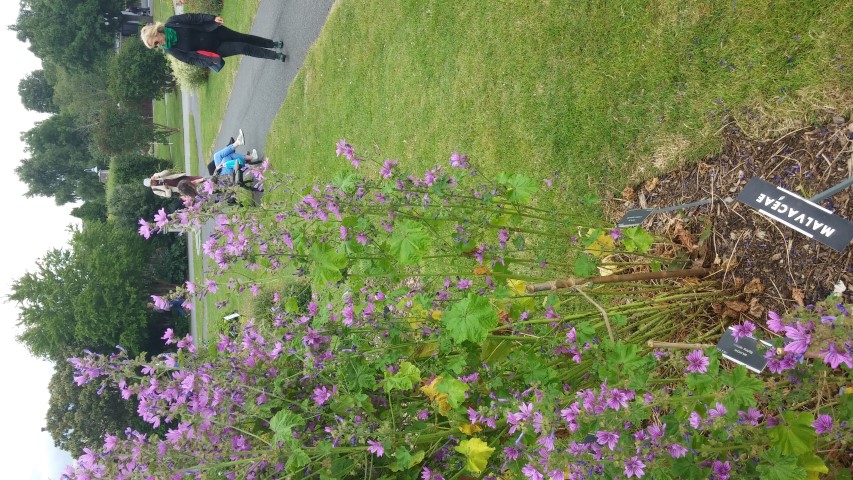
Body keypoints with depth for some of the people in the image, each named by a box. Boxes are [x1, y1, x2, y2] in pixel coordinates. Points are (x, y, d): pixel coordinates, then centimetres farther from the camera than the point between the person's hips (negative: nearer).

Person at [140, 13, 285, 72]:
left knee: (243, 38, 13)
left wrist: (213, 18, -22)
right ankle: (276, 56, 9)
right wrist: (211, 61, -25)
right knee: (243, 48, -9)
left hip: (214, 32, 2)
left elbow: (194, 17, -11)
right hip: (213, 49, -2)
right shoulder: (170, 49, -14)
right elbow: (191, 59, -13)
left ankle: (273, 44, 38)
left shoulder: (171, 23, -14)